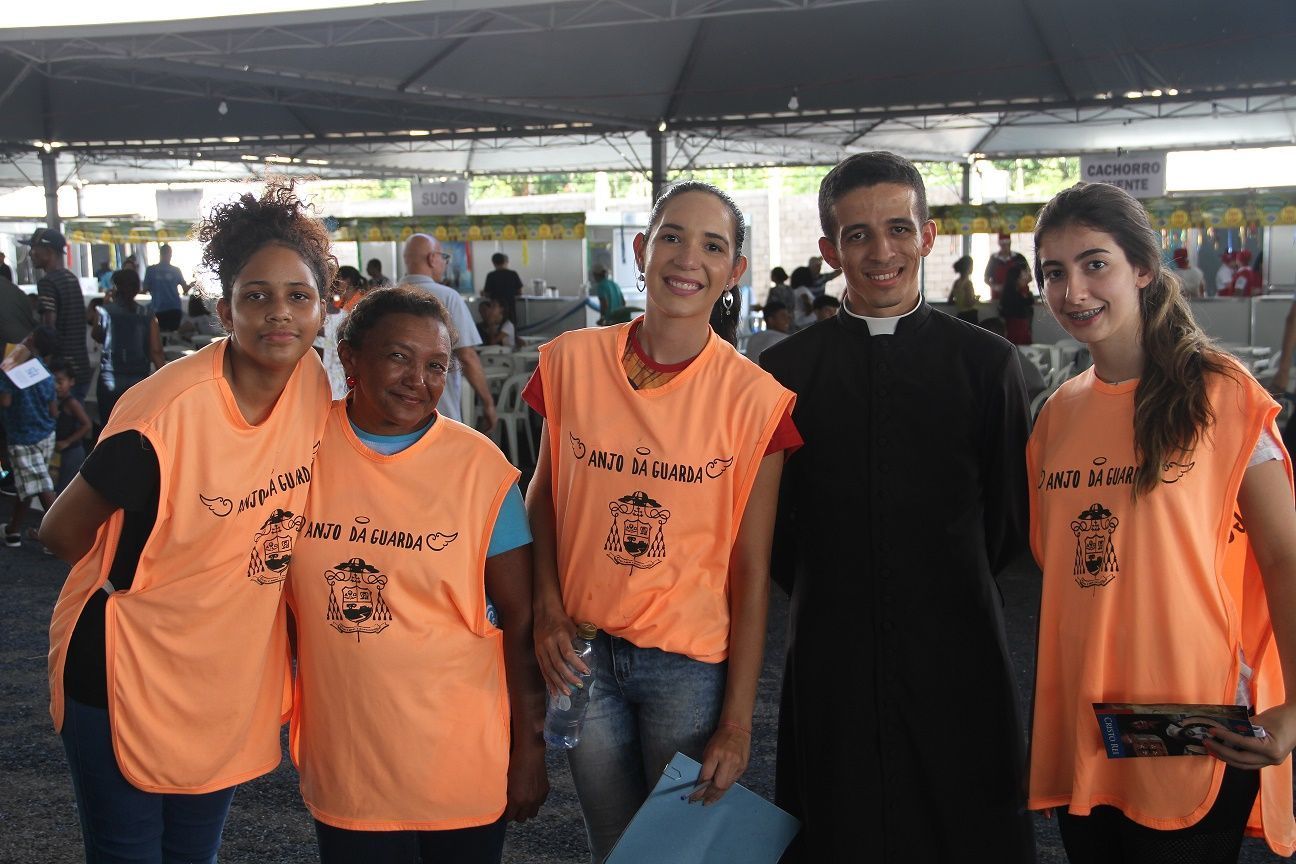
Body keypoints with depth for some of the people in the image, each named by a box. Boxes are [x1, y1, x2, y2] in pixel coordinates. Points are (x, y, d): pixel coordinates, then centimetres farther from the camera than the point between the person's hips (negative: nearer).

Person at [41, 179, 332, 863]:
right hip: (126, 672, -5)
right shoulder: (168, 410, -26)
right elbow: (62, 531, -14)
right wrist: (133, 587, -1)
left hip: (233, 673, 5)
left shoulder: (311, 382, -9)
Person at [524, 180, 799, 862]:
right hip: (583, 653, 2)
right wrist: (547, 608, -7)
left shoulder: (753, 398, -11)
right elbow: (543, 496, 8)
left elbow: (750, 573, -8)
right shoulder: (572, 362, -4)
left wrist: (737, 723, -8)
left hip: (691, 664, -2)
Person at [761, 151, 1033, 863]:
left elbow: (1010, 519, 7)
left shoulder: (987, 362, 0)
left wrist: (947, 590, 10)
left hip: (957, 657, 0)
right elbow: (768, 519, 7)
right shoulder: (786, 370, 1)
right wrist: (827, 591, 5)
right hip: (831, 655, 0)